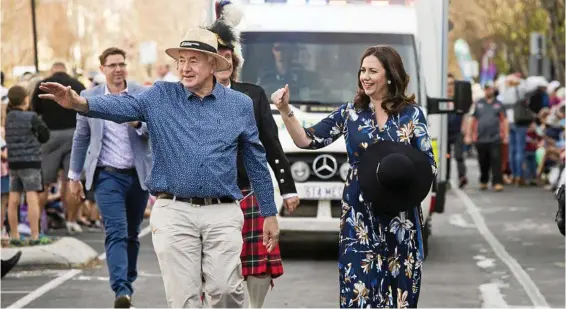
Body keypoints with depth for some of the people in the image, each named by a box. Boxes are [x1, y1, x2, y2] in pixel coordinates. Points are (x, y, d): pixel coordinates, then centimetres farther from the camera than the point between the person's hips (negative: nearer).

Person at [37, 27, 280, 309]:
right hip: (173, 212, 0)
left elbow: (257, 164, 13)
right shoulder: (160, 96, 5)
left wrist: (269, 214, 13)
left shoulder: (240, 105, 8)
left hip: (222, 213, 0)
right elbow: (123, 106, -12)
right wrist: (80, 103, -32)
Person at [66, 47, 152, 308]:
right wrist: (74, 176, 12)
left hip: (139, 175, 2)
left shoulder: (144, 95, 2)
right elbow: (81, 138, 11)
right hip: (107, 176, -2)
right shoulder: (89, 98, 3)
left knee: (132, 234, 12)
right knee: (116, 232, -15)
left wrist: (138, 123, -23)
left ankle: (127, 283, 28)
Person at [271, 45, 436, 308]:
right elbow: (307, 141, 4)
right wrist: (285, 110, -8)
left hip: (401, 216, 0)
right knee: (359, 284, -6)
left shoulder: (411, 113, 3)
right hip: (359, 215, 1)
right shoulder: (350, 113, 6)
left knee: (401, 283, 1)